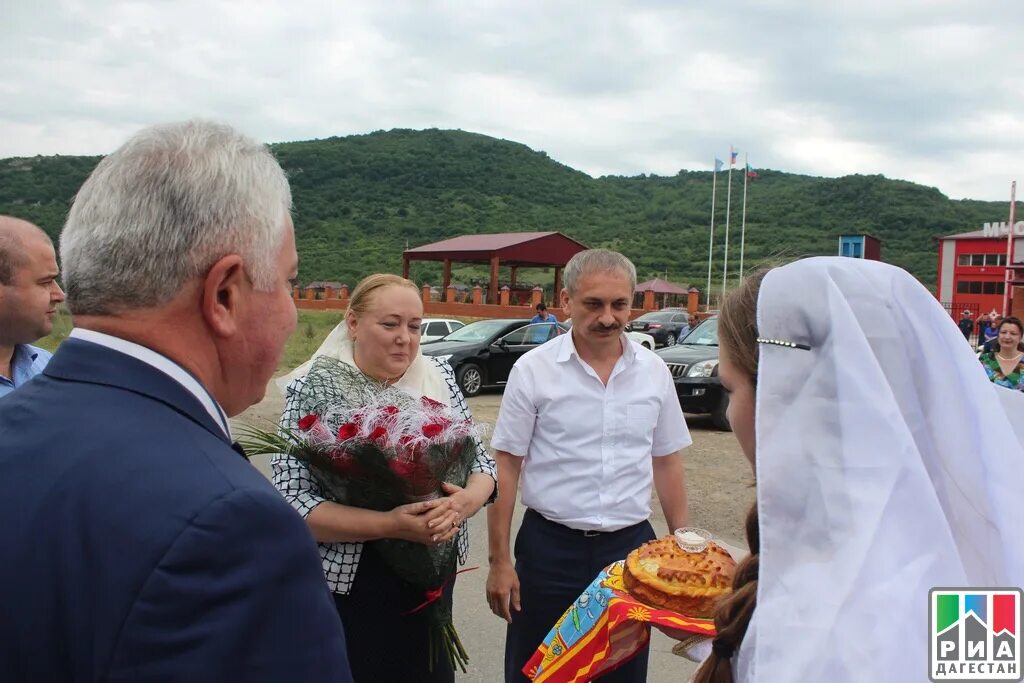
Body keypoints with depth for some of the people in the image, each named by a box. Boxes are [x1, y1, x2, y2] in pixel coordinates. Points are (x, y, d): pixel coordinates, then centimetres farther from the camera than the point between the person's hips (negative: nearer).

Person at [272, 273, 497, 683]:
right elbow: (292, 503, -17)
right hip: (347, 586, -4)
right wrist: (389, 525, -28)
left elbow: (481, 462, 2)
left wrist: (464, 503, -20)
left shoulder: (438, 375, -1)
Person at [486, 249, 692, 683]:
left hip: (631, 545, 3)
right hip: (550, 547, -2)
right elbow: (506, 468, -5)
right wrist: (499, 560, -7)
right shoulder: (533, 370, -7)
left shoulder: (654, 371, 2)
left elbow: (667, 464, 10)